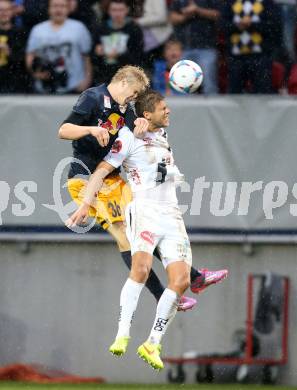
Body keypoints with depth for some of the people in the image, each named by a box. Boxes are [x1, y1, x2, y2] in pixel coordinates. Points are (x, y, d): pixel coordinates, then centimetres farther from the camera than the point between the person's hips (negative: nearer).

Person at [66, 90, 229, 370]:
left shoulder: (163, 135, 20)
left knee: (181, 280, -7)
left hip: (171, 215, 7)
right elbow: (102, 171, -9)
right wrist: (86, 203, -16)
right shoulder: (130, 136, -3)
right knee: (142, 267, -31)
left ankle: (152, 344, 0)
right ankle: (122, 336, -30)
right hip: (144, 210, -7)